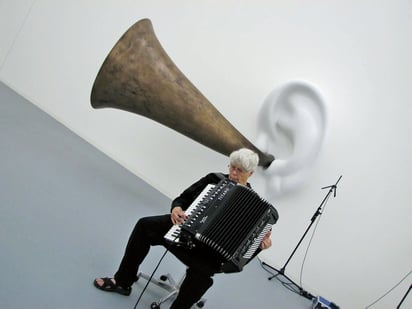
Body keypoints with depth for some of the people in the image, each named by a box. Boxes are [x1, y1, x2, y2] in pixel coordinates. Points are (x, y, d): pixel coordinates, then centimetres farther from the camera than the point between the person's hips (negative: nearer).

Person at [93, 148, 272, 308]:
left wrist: (262, 244, -26)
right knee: (145, 225, -9)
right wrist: (177, 208, -13)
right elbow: (182, 198, 9)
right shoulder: (215, 179, 6)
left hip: (211, 250, -5)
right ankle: (123, 282, 5)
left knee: (202, 270, -37)